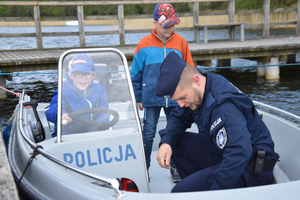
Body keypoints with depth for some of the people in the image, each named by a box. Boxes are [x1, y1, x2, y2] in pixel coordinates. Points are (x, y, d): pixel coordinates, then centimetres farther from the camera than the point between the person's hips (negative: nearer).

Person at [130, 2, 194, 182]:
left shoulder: (180, 42, -1)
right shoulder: (144, 44, -3)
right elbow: (136, 74, 4)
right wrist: (138, 98, 6)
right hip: (151, 97, -1)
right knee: (148, 134, 6)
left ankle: (175, 167, 27)